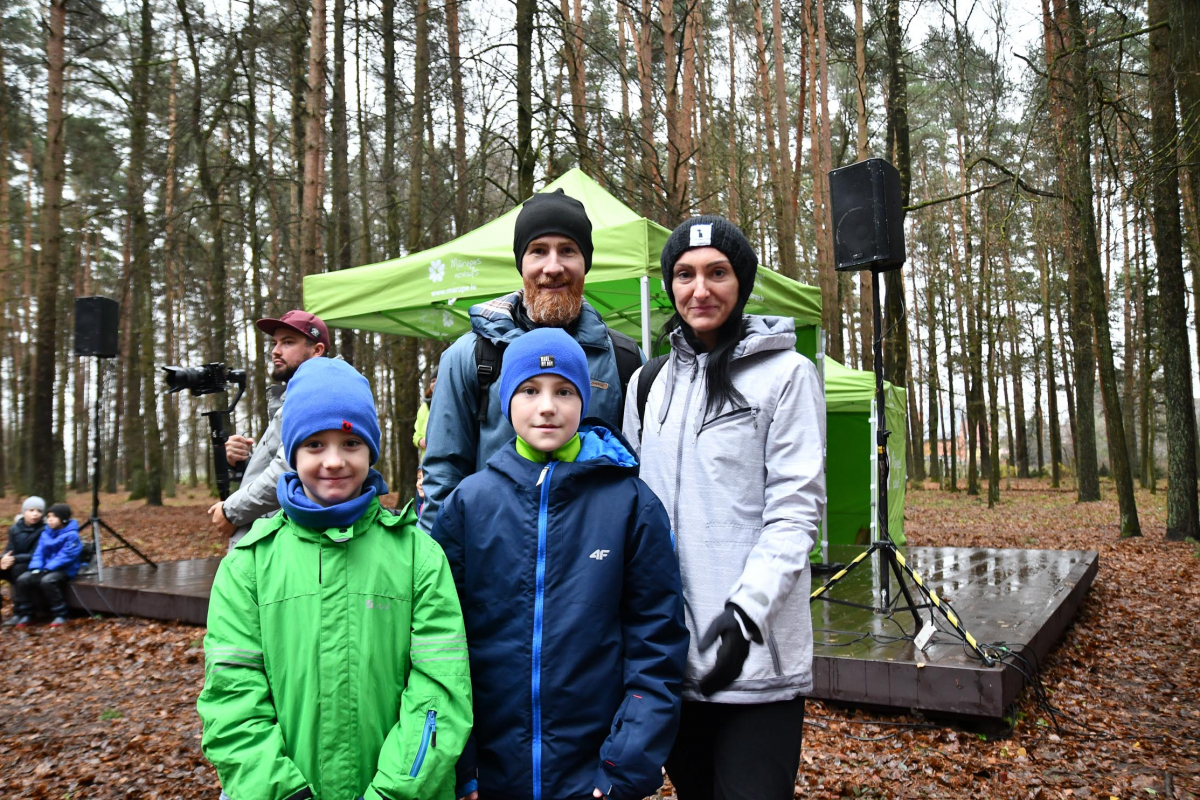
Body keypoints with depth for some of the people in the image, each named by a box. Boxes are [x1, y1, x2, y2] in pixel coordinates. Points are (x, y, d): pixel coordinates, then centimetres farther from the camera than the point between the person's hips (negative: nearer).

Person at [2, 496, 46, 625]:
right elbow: (9, 550, -1)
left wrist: (15, 559, -33)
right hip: (16, 564, 6)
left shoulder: (44, 530, -14)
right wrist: (4, 559, -25)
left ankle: (22, 612, -27)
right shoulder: (15, 529, 3)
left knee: (18, 569, -34)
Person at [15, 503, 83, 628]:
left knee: (47, 581, -35)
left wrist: (48, 568, -25)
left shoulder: (71, 535, -12)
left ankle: (60, 615, -22)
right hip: (45, 569, 7)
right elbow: (39, 553, 8)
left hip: (65, 570, -7)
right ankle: (26, 614, -1)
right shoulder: (45, 534, 11)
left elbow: (65, 556, -19)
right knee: (23, 580, -14)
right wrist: (36, 568, -10)